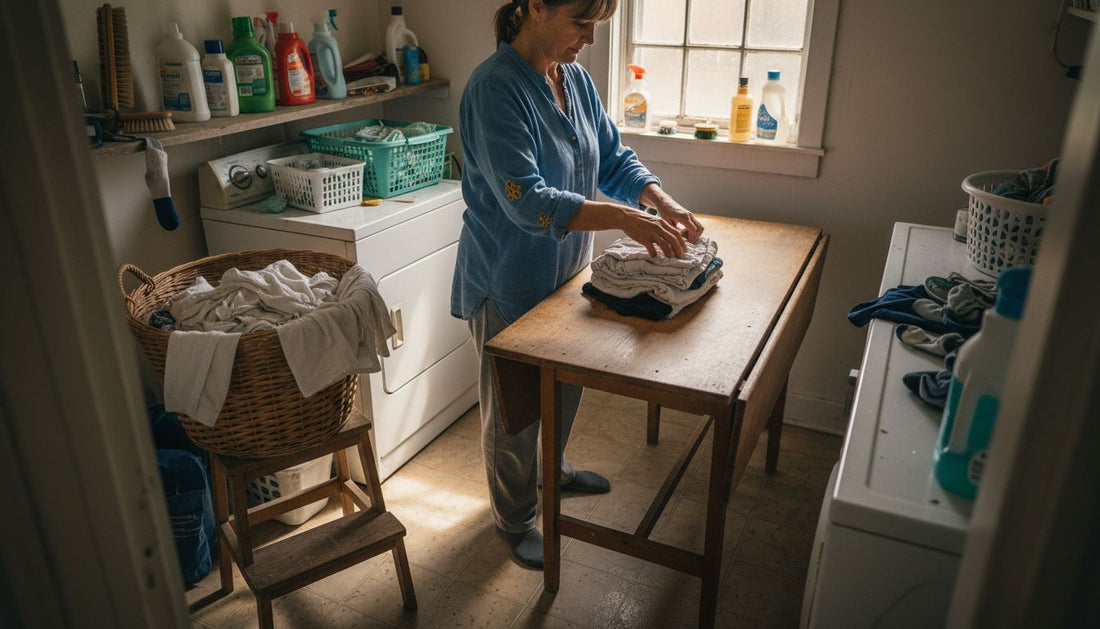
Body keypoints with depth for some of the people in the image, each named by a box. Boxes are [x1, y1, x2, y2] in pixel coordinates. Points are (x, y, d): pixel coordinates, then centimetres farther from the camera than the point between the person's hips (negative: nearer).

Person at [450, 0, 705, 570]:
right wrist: (624, 218, -37)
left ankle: (551, 469, 51)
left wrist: (666, 205, -10)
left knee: (566, 384, 24)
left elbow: (613, 160, 6)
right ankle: (515, 521, 32)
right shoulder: (495, 89, -23)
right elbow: (526, 200, -31)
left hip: (566, 268, 8)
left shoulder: (576, 79, 2)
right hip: (510, 282, -8)